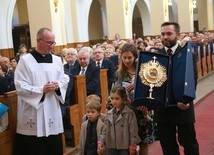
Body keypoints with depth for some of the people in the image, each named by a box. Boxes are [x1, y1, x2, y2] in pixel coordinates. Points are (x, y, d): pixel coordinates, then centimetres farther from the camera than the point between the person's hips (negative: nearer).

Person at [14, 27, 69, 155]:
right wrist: (42, 90, -21)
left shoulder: (57, 60, 8)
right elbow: (20, 86, -11)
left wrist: (58, 85, -9)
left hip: (53, 113, 5)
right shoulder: (25, 60, -6)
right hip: (33, 116, -4)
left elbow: (65, 79, 13)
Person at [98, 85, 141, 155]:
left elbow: (133, 131, -9)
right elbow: (105, 130, 10)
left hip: (125, 148, -5)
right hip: (111, 147, 5)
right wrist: (101, 142, -3)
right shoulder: (109, 114, 7)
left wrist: (133, 146, -10)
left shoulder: (129, 113, -9)